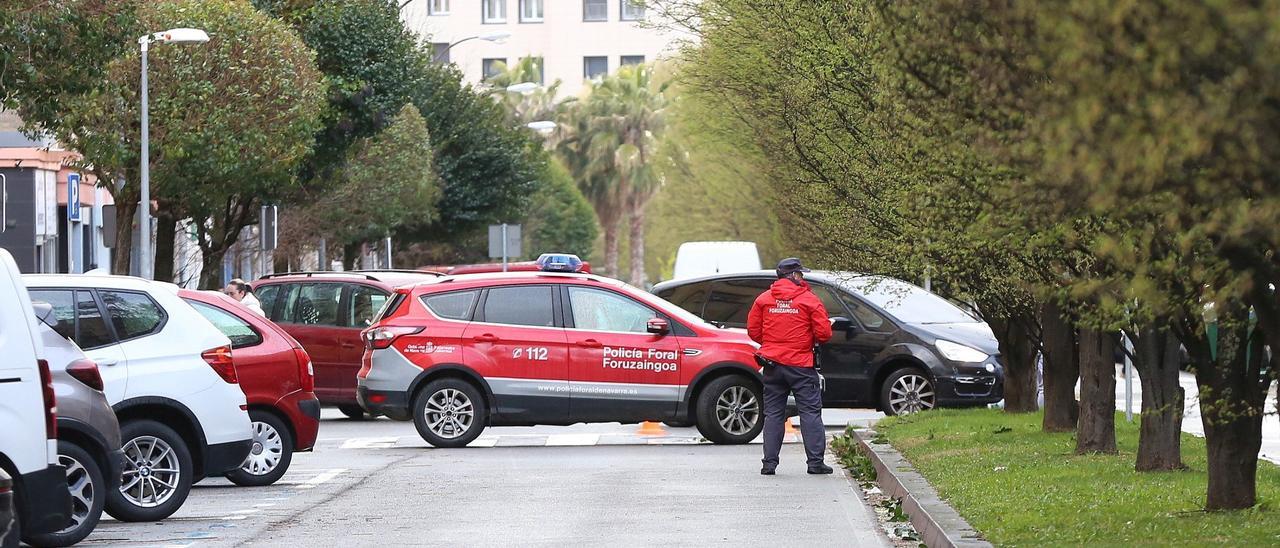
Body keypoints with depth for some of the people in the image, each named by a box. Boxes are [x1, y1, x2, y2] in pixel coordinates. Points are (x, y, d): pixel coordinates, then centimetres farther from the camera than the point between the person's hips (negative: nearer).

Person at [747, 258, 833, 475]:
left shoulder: (763, 300, 3)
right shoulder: (809, 300, -6)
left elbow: (753, 331, 5)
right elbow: (824, 333, -7)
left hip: (773, 364, 3)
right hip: (801, 365, -3)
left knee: (773, 414, 8)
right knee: (810, 412, 2)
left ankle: (769, 463, 4)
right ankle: (815, 461, -3)